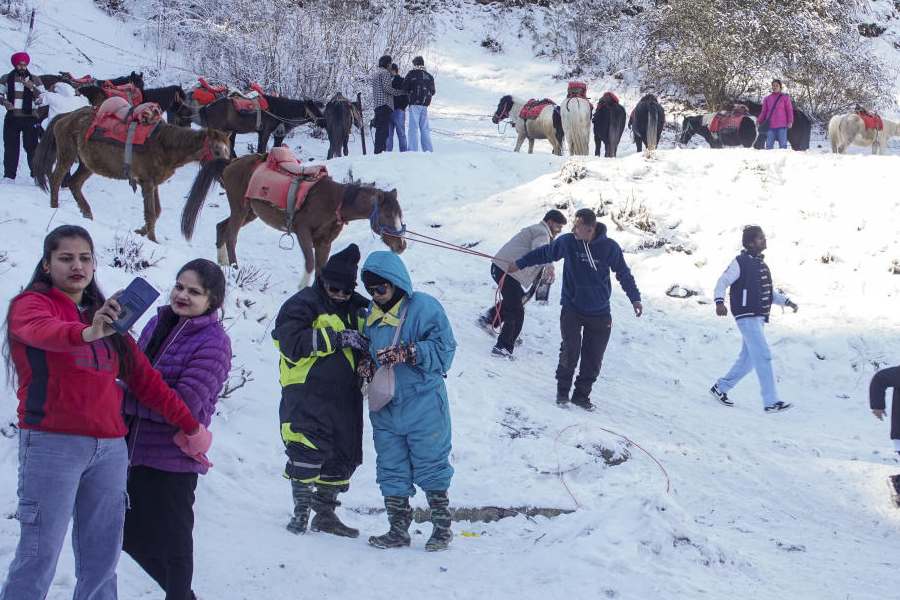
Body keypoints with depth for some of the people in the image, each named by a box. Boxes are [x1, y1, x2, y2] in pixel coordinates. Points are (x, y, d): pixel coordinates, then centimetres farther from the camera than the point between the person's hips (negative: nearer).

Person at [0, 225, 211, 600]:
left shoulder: (106, 316, 20)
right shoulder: (31, 304, 1)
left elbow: (145, 378, 20)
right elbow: (41, 330, -24)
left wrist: (190, 426, 19)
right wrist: (87, 333, -44)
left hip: (109, 447, 6)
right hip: (52, 443, -6)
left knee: (101, 561, 5)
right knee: (40, 556, -10)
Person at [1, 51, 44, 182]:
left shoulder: (34, 80, 7)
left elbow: (42, 99, 3)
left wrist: (32, 88, -13)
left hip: (30, 118, -1)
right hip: (12, 117, 1)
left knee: (32, 147, -4)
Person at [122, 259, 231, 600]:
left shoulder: (213, 341, -14)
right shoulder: (159, 323, 8)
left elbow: (185, 405, -22)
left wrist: (123, 397, -18)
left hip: (172, 459, -8)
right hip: (134, 450, 8)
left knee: (171, 543, 6)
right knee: (132, 535, 17)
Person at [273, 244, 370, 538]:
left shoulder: (356, 309, 17)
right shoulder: (303, 304, -4)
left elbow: (364, 344, 29)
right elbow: (292, 342, -18)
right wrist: (337, 338, -19)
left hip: (345, 393, 7)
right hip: (308, 391, -7)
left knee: (344, 454, 9)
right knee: (308, 449, -14)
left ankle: (325, 512, 20)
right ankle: (301, 510, -2)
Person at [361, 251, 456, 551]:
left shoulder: (424, 307, -10)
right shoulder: (371, 315, 10)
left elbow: (443, 349, -15)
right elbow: (366, 352, 22)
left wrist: (408, 353, -25)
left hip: (424, 406, -6)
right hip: (385, 409, 6)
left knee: (431, 467, 3)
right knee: (392, 471, 9)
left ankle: (442, 526, 15)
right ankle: (398, 529, 17)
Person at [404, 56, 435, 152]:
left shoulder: (412, 74, -4)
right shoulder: (429, 76, 11)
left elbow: (404, 87, -5)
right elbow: (432, 91, 16)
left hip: (415, 104, -5)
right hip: (425, 105, 5)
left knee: (413, 127, -7)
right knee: (425, 128, 10)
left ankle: (412, 150, -14)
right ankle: (428, 150, 7)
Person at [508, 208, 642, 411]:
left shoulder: (609, 247, -9)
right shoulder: (567, 242, -7)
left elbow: (624, 273, 4)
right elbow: (544, 253, 10)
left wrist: (635, 298, 3)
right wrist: (519, 264, 18)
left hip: (599, 314, 0)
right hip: (571, 308, 0)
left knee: (593, 359, 1)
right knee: (570, 351, -14)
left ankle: (582, 394, 17)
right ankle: (563, 390, 4)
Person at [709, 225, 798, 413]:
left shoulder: (761, 264, 17)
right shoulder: (740, 263, -9)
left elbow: (769, 292, 23)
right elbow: (723, 282, -12)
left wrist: (786, 301, 10)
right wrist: (720, 302, -28)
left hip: (759, 317, 9)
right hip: (747, 316, -9)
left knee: (748, 359, 14)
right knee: (763, 356, -15)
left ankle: (720, 388, 28)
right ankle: (771, 402, -16)